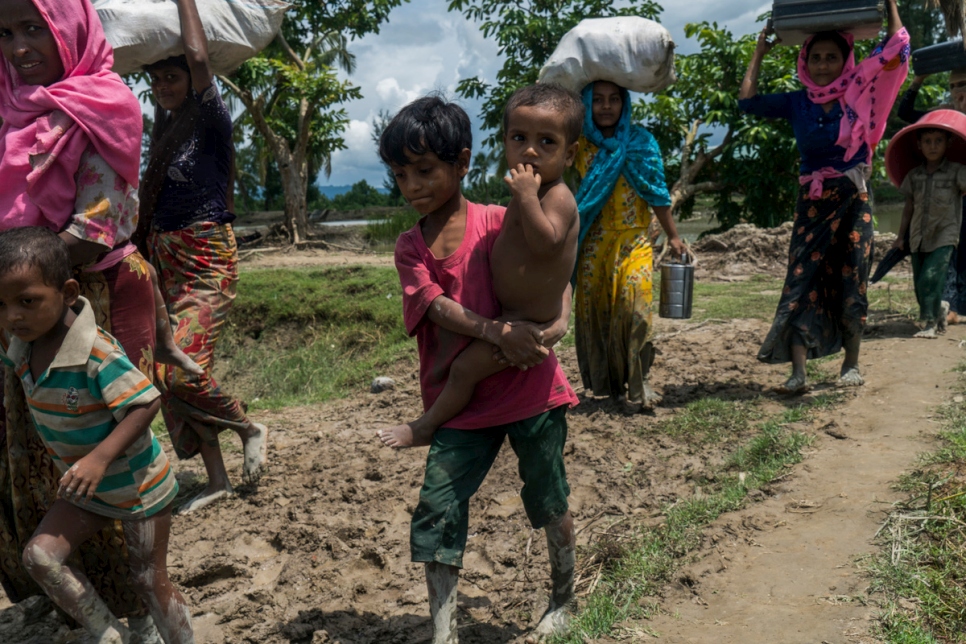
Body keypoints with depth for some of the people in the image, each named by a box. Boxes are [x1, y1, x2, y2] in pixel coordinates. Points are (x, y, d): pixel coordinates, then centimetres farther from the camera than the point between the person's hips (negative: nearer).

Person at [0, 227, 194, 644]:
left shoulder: (97, 353, -30)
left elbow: (144, 405, -30)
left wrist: (99, 458, -36)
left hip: (137, 485, -7)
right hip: (87, 488, 7)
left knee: (150, 580, 4)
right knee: (40, 554, -6)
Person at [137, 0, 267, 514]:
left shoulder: (212, 121, -9)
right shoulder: (165, 123, 12)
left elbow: (199, 57, -23)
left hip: (206, 260, -8)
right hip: (163, 255, 8)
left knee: (183, 370, -17)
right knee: (167, 372, 6)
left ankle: (251, 430, 11)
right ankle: (216, 479, 15)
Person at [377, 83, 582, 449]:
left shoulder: (558, 197, -21)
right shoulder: (533, 192, 8)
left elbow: (545, 242, -39)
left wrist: (526, 197, -38)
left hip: (527, 323, -11)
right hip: (510, 313, 11)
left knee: (465, 366, -11)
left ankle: (427, 426, 10)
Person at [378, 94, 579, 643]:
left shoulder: (499, 223, -7)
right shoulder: (410, 248, 2)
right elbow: (437, 306, -13)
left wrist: (559, 323, -22)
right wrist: (496, 332, -29)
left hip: (531, 391, -2)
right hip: (462, 404, 3)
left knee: (549, 501, 14)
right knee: (437, 511, -3)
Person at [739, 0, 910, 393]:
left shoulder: (858, 92, 1)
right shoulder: (797, 102, 6)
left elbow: (896, 51, -3)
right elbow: (748, 102, 5)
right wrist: (760, 53, 11)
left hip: (853, 201, -1)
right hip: (811, 203, 1)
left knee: (850, 282, 3)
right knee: (802, 281, -6)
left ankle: (852, 365, 20)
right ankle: (798, 373, -7)